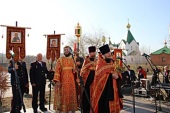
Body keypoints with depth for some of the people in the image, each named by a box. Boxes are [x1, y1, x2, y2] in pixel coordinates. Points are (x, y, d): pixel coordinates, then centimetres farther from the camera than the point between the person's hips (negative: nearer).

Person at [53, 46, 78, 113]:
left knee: (71, 95, 7)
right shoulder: (60, 60, -1)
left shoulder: (72, 60, 13)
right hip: (63, 81, -4)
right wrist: (57, 80, -18)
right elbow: (57, 70, -8)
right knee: (63, 96, -2)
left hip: (71, 81, 4)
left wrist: (75, 70, -5)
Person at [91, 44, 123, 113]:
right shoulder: (100, 63, -7)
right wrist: (111, 75, -23)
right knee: (104, 105, -7)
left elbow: (117, 72, 15)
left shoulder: (112, 62, 14)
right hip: (104, 87, -7)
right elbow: (100, 74, -18)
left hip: (113, 87, 7)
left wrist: (117, 75, -8)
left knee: (112, 104, 9)